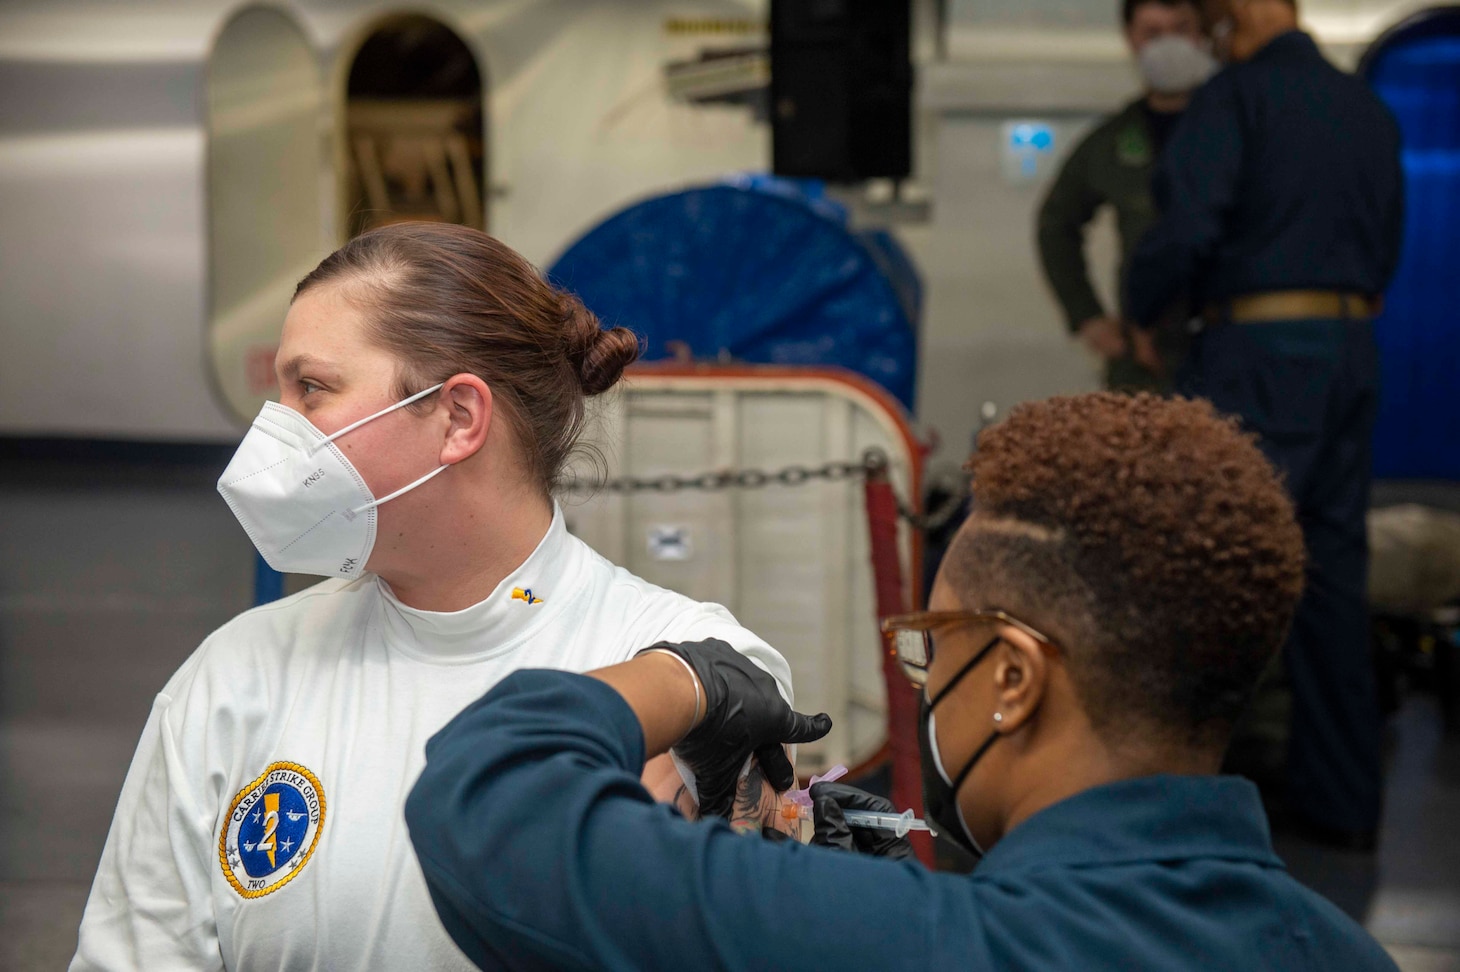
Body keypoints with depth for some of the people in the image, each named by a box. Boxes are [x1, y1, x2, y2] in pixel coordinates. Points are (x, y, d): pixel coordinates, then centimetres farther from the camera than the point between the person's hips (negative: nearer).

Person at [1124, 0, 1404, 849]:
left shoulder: (1236, 97, -7)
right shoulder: (1371, 110, 16)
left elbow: (1186, 228, -17)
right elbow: (1384, 253, 18)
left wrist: (1138, 314, -1)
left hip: (1260, 351, -7)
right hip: (1354, 349, 8)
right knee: (1332, 573, 10)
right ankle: (1343, 802, 15)